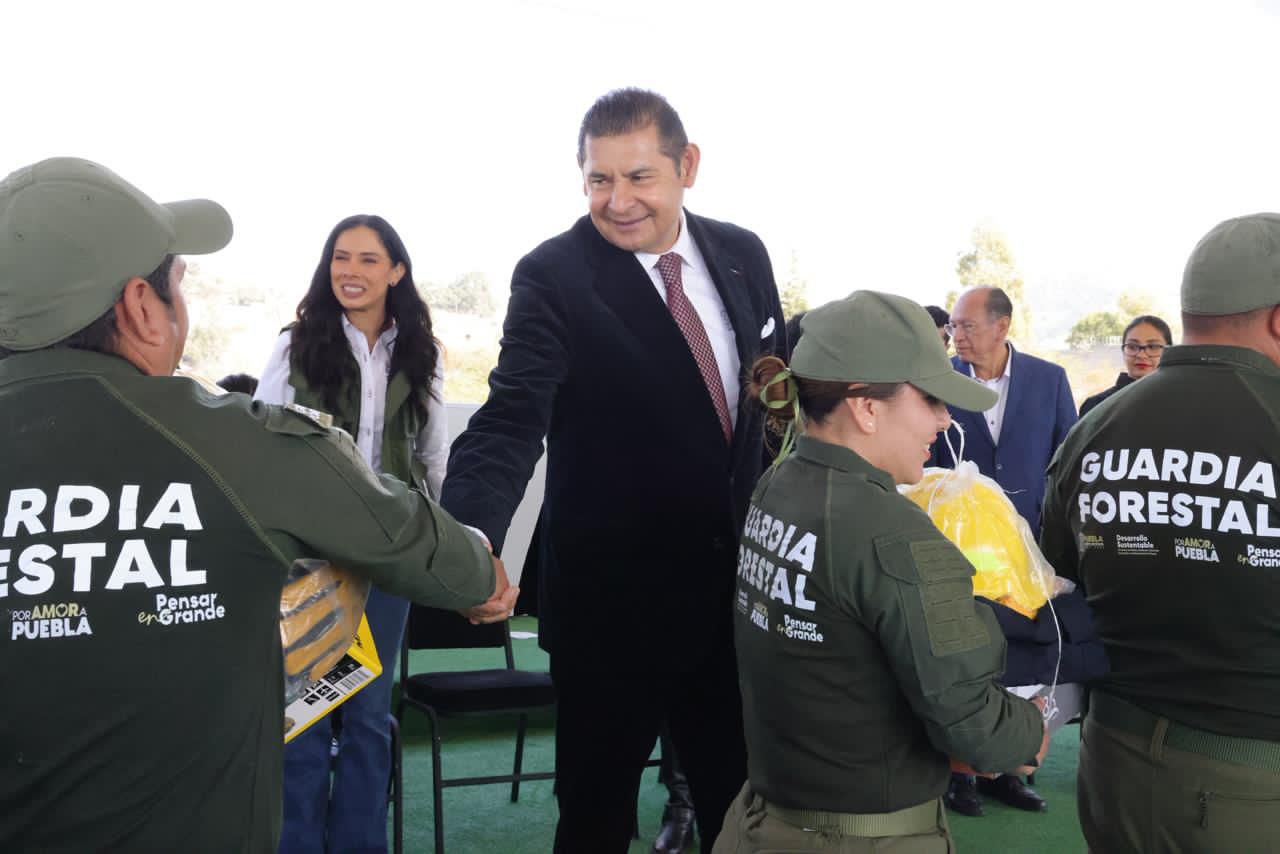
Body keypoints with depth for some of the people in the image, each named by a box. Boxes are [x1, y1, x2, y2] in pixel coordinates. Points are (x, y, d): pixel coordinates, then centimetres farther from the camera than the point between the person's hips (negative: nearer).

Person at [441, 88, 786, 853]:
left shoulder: (742, 254, 1)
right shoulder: (554, 277, -14)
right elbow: (513, 420, -24)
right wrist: (471, 536, -40)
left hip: (735, 582, 5)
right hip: (613, 596, -4)